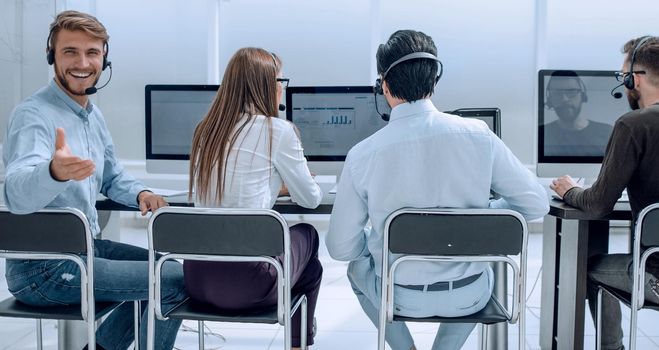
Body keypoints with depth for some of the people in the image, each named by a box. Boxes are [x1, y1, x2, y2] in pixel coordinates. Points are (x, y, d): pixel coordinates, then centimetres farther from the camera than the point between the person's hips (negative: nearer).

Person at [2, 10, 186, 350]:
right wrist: (54, 172, -58)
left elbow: (112, 176, 20)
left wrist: (141, 194, -2)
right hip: (42, 268, -9)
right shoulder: (33, 115, -19)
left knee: (168, 268, 22)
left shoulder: (93, 115, 7)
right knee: (177, 282, -13)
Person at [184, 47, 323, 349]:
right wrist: (289, 185, 27)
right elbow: (310, 199, 5)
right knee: (306, 235, 25)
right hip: (245, 282, -5)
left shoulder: (206, 129, 10)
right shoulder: (277, 131, -7)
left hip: (197, 277, 6)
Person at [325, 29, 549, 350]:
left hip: (400, 297, -1)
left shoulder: (362, 155, -16)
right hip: (468, 297, 1)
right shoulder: (478, 135, -14)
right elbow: (536, 203, -5)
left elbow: (340, 248, -9)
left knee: (357, 266, 34)